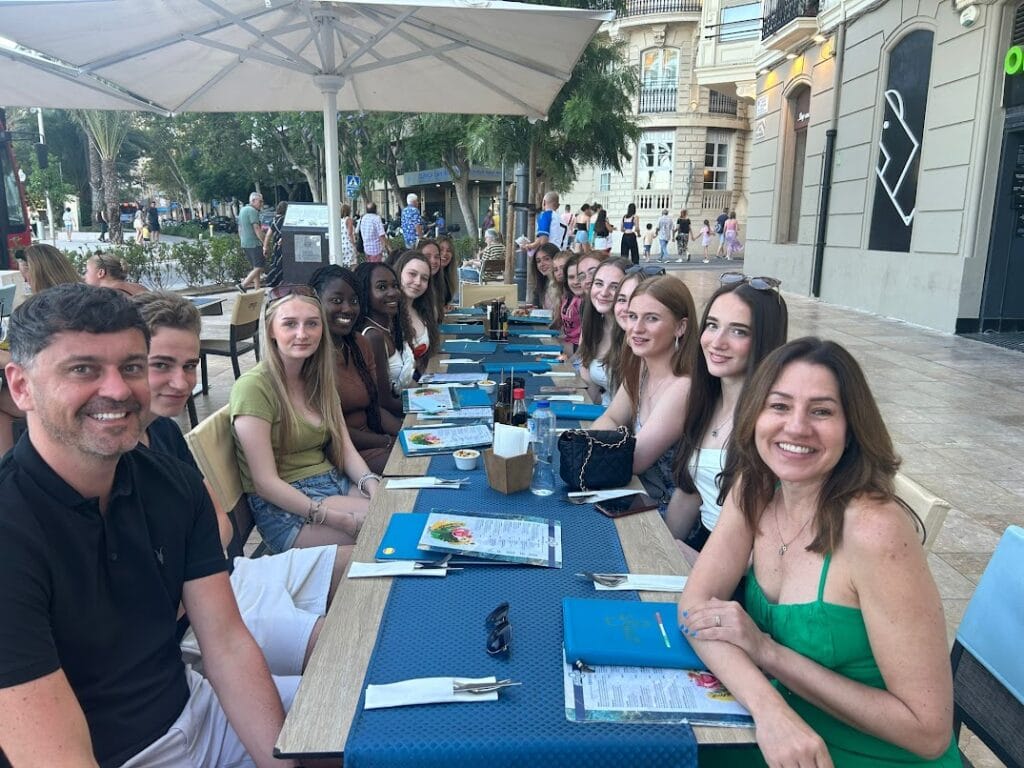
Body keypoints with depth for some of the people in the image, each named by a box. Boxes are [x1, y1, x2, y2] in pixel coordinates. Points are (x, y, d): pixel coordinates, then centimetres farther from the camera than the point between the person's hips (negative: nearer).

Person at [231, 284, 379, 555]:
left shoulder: (318, 378, 10)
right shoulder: (253, 387, -14)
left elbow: (345, 448, 6)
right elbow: (265, 482, -17)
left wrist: (374, 488, -14)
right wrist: (340, 520, -23)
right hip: (285, 508, -7)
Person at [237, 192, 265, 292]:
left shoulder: (242, 210, 19)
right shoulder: (253, 211, -12)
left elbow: (240, 229, 23)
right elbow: (256, 229, -19)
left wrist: (242, 243, 26)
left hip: (245, 244, 10)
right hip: (254, 244, -10)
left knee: (255, 268, 13)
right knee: (259, 267, -9)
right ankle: (243, 285, -15)